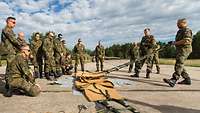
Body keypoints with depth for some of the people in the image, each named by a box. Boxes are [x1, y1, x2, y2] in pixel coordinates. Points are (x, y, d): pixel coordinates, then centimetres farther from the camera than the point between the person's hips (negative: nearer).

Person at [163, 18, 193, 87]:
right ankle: (187, 79, 20)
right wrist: (173, 43, 6)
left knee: (179, 65, -20)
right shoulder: (180, 31, 22)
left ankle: (174, 80, -28)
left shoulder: (187, 30, -7)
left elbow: (186, 41, -21)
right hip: (179, 50, 10)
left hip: (184, 50, -10)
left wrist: (174, 43, -16)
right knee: (180, 65, 12)